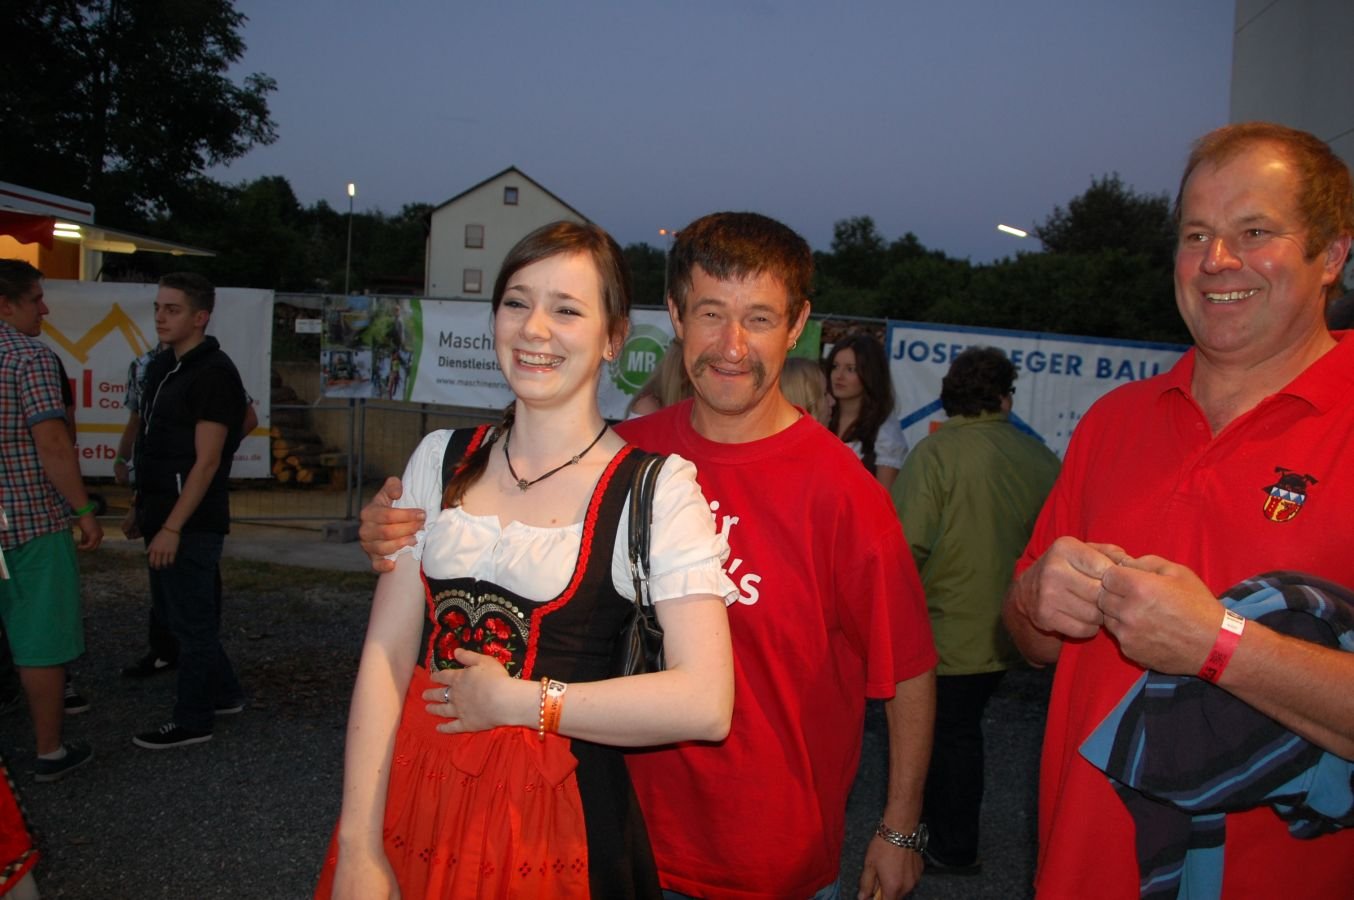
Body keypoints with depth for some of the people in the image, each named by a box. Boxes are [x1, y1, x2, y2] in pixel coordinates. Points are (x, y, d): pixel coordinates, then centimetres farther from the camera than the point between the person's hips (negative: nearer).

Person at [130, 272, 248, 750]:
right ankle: (224, 693, 34)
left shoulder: (213, 373, -16)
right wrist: (144, 512, 18)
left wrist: (172, 528, -21)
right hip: (164, 514, 9)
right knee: (181, 613, 19)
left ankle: (192, 720, 16)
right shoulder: (163, 366, 12)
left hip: (191, 522, -9)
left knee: (191, 620, 2)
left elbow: (207, 461, -20)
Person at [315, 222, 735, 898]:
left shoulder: (656, 487, -11)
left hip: (557, 816, -3)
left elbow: (705, 702, -19)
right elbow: (386, 652, -1)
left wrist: (514, 700, -12)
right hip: (414, 797, 4)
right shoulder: (441, 460, 3)